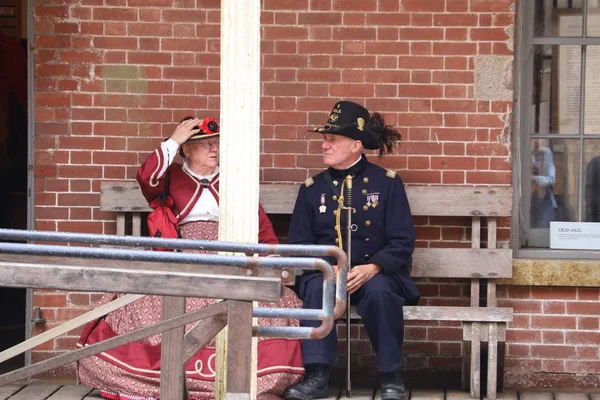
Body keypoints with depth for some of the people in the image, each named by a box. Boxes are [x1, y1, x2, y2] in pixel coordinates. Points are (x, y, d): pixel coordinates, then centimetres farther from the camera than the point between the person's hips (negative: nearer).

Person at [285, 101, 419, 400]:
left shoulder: (387, 182, 3)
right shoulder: (312, 188, 11)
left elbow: (403, 242, -3)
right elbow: (299, 243, 6)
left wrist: (372, 268, -21)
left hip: (375, 274, -2)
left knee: (379, 291, -36)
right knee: (316, 287, -33)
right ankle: (317, 376, -32)